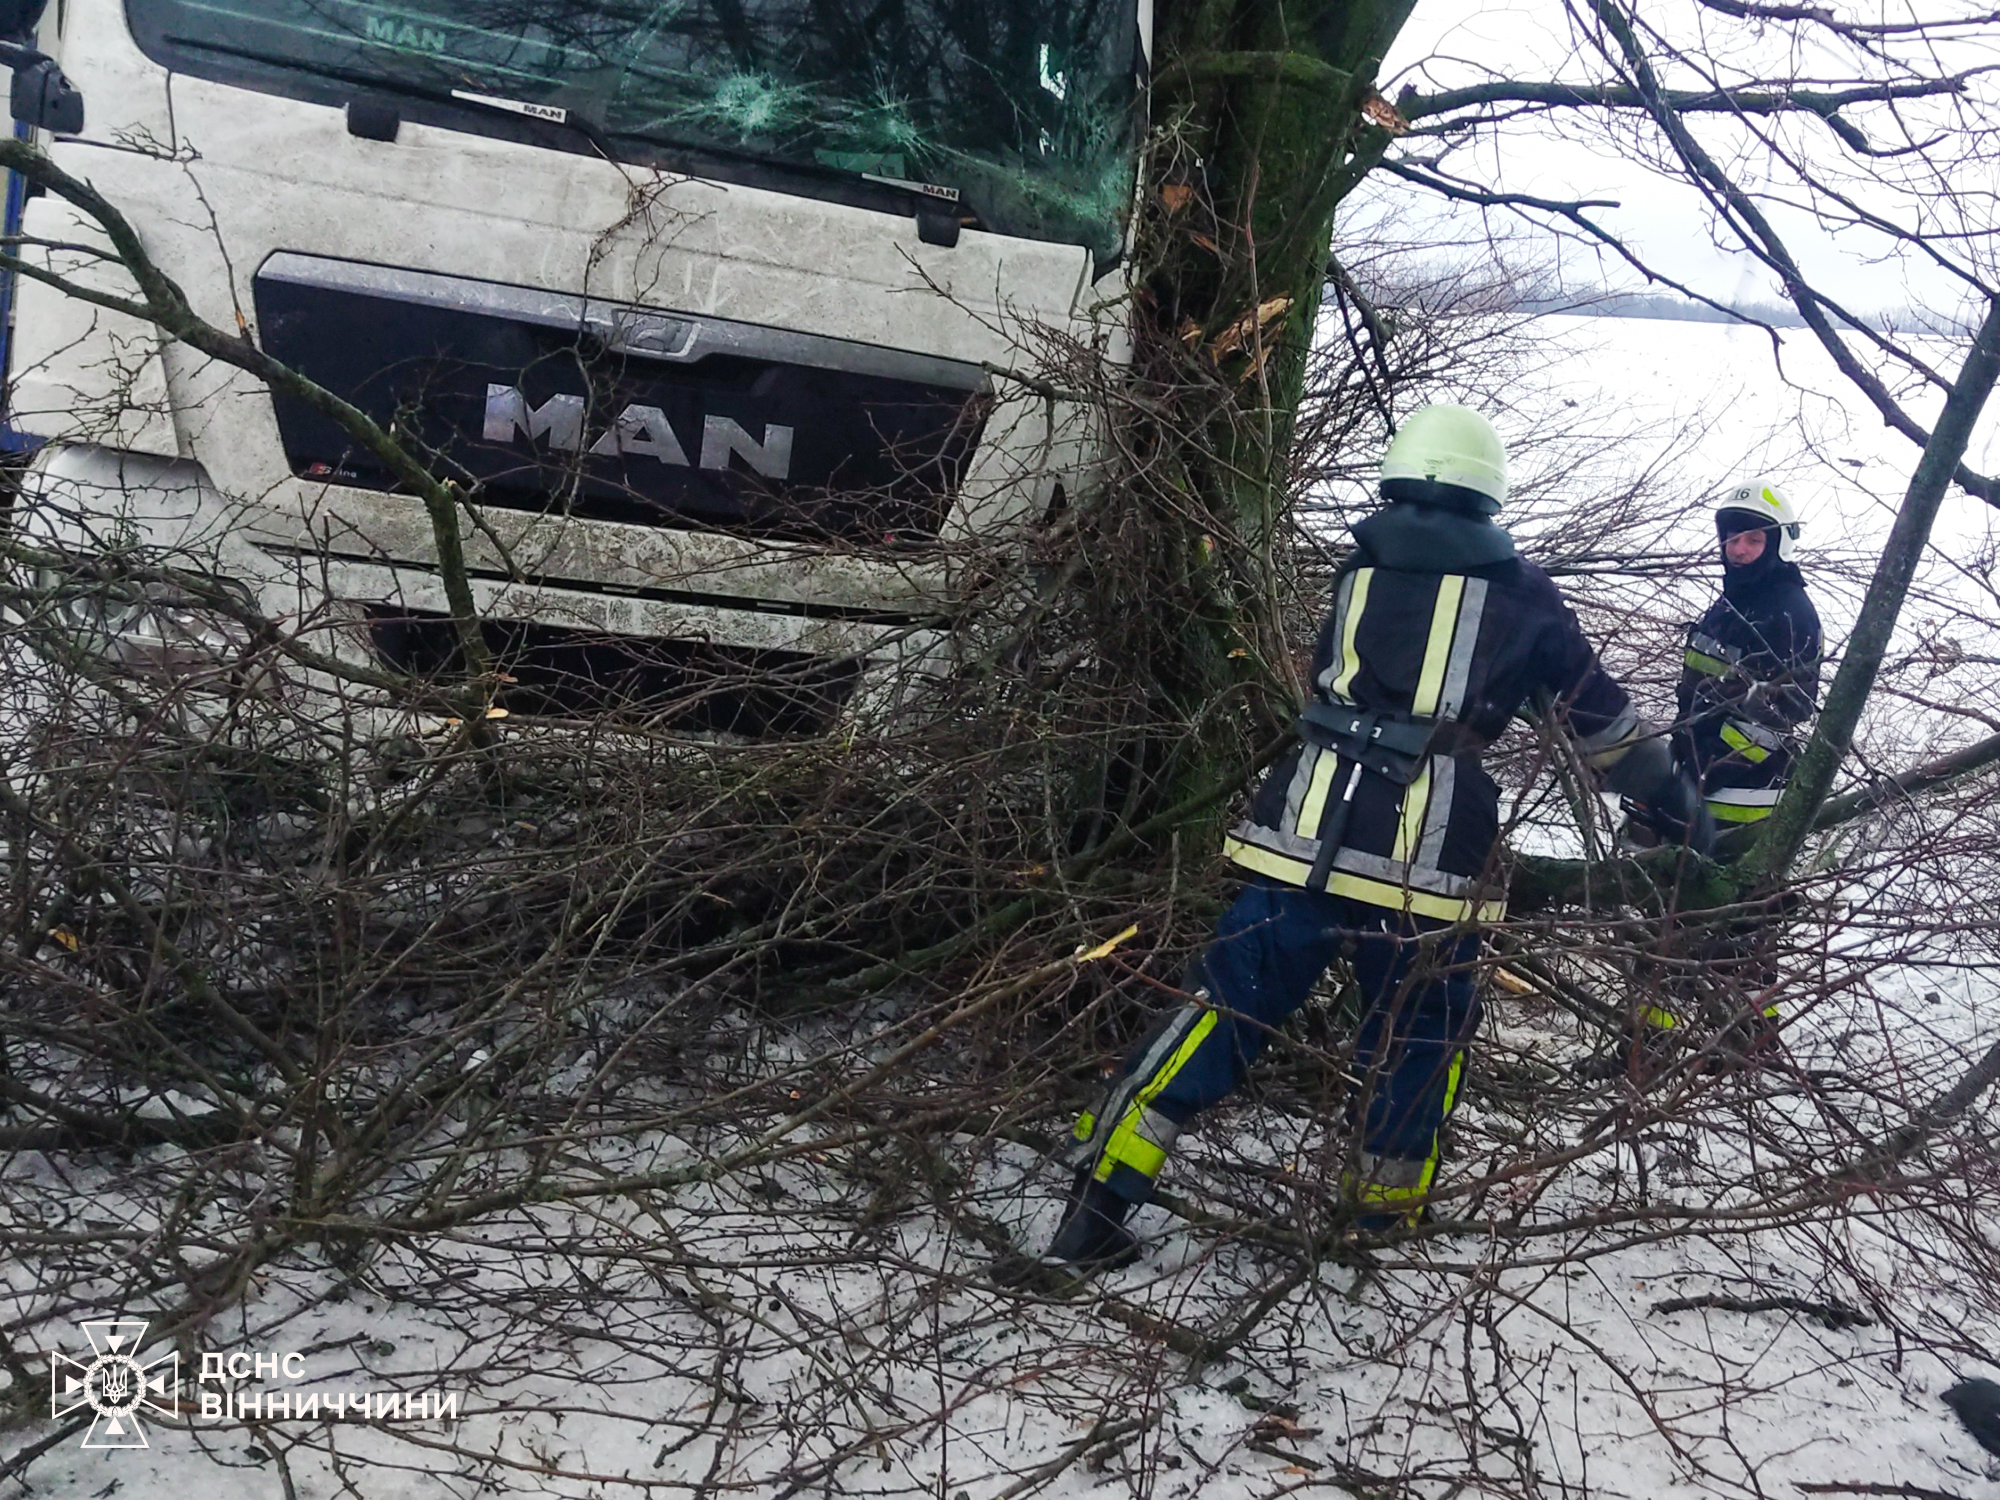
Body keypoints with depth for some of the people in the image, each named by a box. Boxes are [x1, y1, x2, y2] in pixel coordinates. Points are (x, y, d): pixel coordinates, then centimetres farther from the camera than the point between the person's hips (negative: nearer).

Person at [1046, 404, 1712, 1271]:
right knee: (1421, 1035, 18)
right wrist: (1683, 811, 33)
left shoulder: (1357, 572, 17)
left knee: (1227, 1005, 7)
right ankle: (1386, 1217, 27)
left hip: (1305, 833, 2)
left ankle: (1098, 1205, 7)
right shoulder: (1520, 594, 12)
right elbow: (1603, 722, 20)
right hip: (1429, 864, -2)